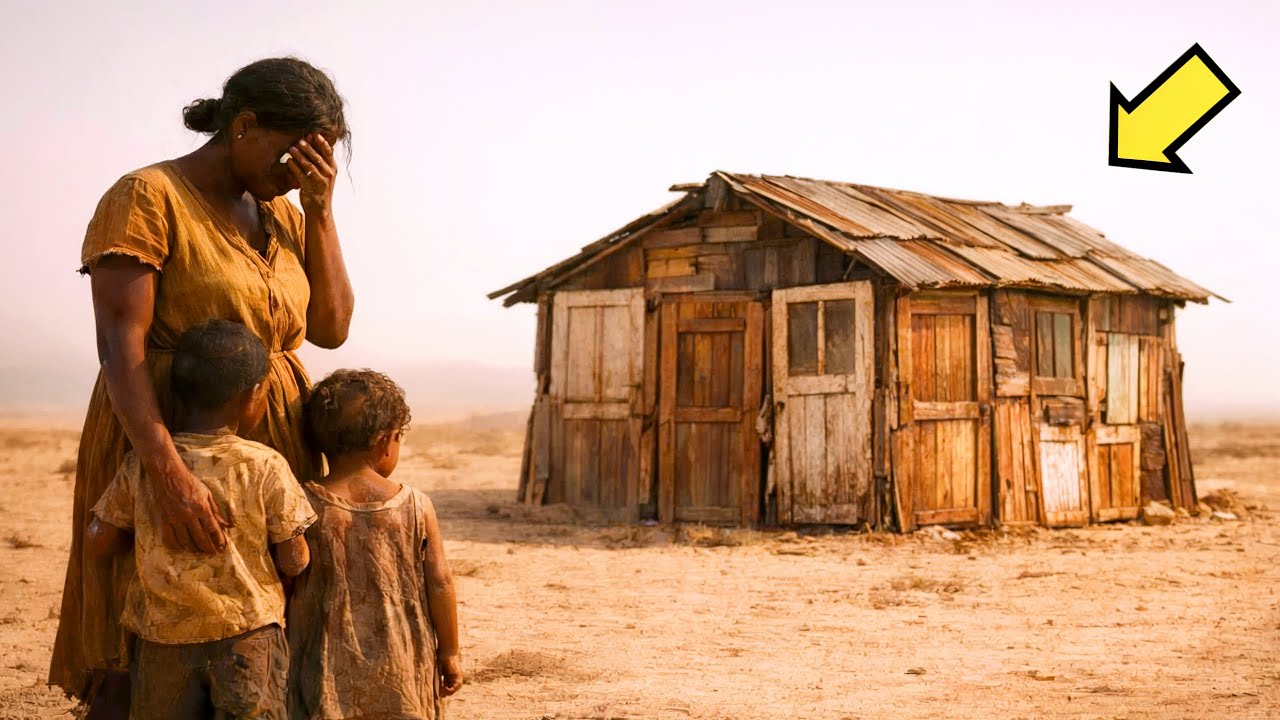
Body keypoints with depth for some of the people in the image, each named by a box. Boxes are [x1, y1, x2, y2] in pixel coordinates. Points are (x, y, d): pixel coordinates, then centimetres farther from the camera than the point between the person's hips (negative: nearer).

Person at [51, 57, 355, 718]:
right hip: (164, 445, -6)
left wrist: (320, 210, -3)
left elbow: (331, 329, 6)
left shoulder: (283, 216, 12)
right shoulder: (148, 197, -10)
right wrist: (168, 472, -31)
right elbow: (119, 340, -20)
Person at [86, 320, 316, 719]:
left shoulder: (140, 464, -4)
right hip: (247, 636, -2)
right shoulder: (266, 466, -12)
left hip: (163, 637, 3)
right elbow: (294, 561, -8)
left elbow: (99, 542, 2)